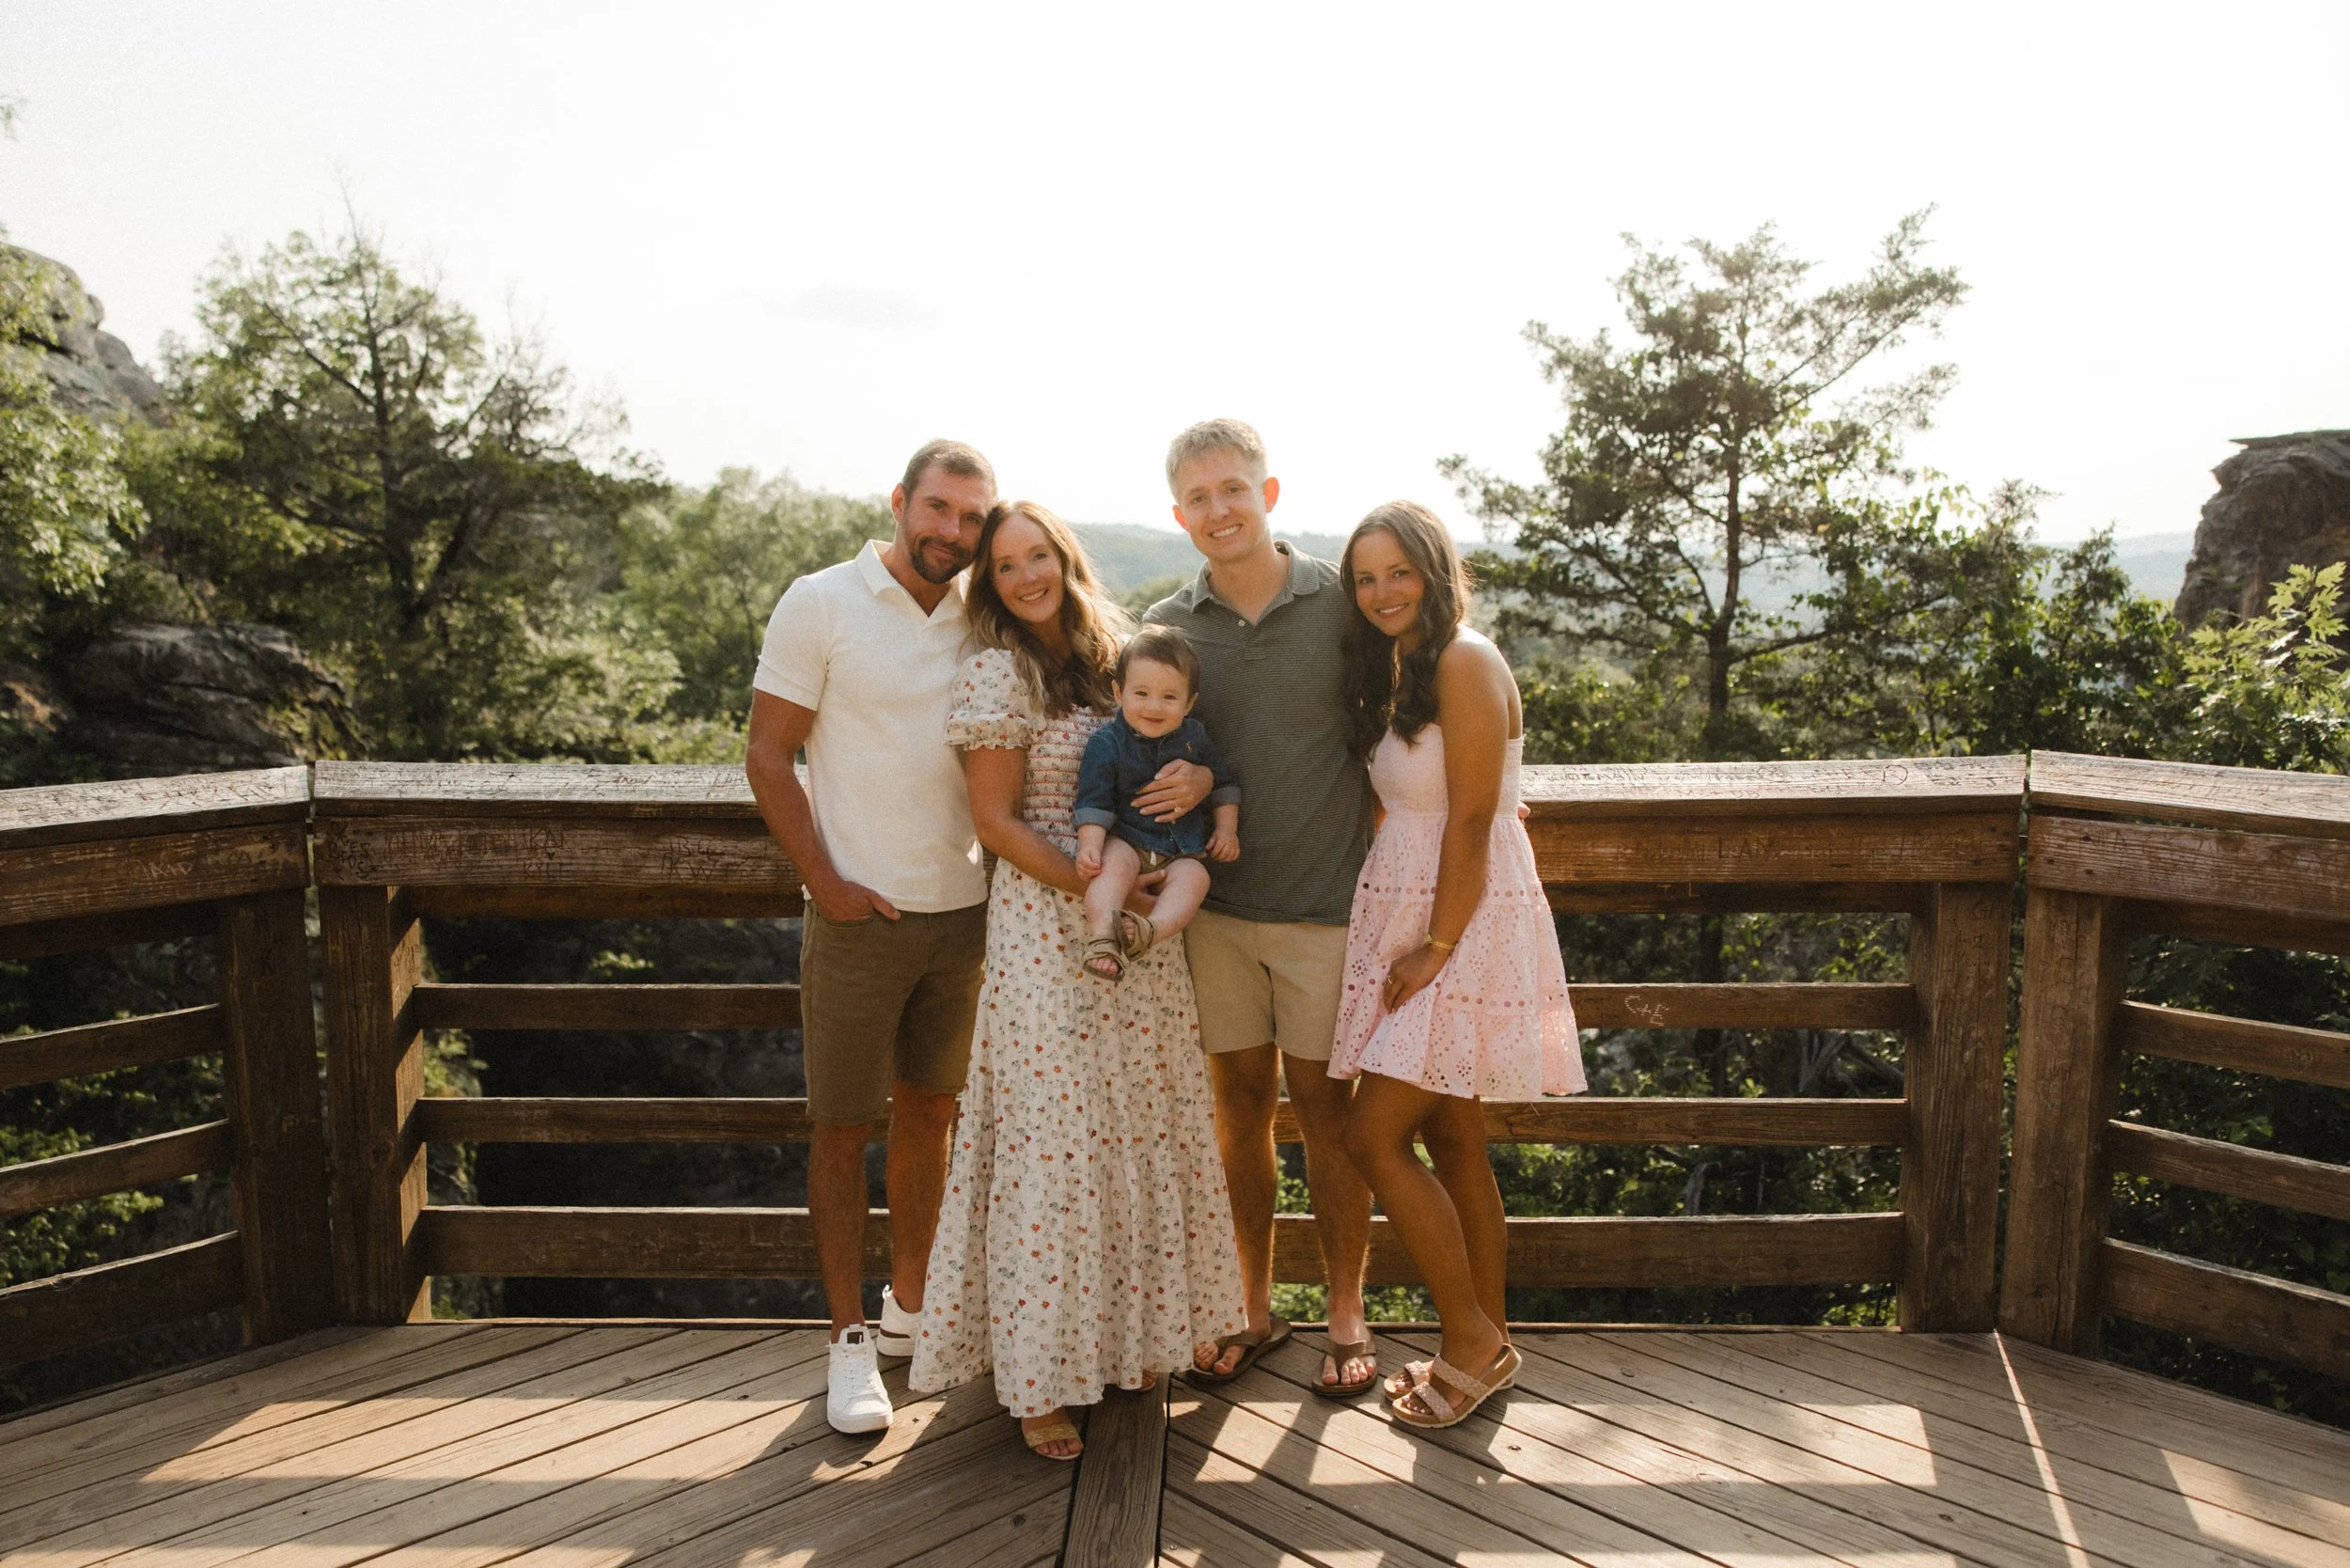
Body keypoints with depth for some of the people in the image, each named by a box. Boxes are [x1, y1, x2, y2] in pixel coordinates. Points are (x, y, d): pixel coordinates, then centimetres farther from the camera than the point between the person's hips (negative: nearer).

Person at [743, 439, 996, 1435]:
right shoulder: (821, 605, -5)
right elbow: (768, 756, -6)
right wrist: (826, 881, -12)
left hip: (965, 912, 4)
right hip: (859, 914, -4)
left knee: (928, 1111, 15)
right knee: (842, 1126, 4)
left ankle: (909, 1308, 31)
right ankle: (850, 1340, 17)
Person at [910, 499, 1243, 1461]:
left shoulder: (1111, 659, 13)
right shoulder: (995, 672, -6)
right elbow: (995, 818, -9)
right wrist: (1096, 889, -16)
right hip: (1044, 928, -6)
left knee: (1140, 1129, 10)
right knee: (1053, 1139, -3)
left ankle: (1126, 1336, 27)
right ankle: (1039, 1379, 10)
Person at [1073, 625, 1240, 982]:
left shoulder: (1194, 737, 8)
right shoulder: (1107, 742, -4)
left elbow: (1223, 783, 20)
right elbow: (1094, 799, -9)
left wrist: (1226, 828, 10)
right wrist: (1090, 844, -21)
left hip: (1181, 850, 3)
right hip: (1126, 840, -3)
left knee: (1194, 876, -29)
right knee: (1115, 863, -35)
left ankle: (1151, 930, -48)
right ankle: (1101, 936, -47)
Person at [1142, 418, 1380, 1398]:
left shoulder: (1345, 606, -3)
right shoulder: (1166, 627, 4)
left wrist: (1377, 869, -7)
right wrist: (1193, 785, -11)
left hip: (1325, 905, -2)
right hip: (1218, 904, 3)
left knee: (1325, 1108, 6)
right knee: (1241, 1105, 11)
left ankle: (1346, 1317, 23)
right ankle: (1254, 1310, 27)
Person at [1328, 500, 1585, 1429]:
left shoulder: (1465, 663, -14)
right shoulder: (1392, 672, 14)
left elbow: (1471, 822, -18)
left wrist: (1436, 947, -16)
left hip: (1464, 925, -9)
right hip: (1404, 917, 9)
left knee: (1375, 1136, -8)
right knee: (1450, 1142, 12)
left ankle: (1471, 1339, 8)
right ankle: (1487, 1341, 25)